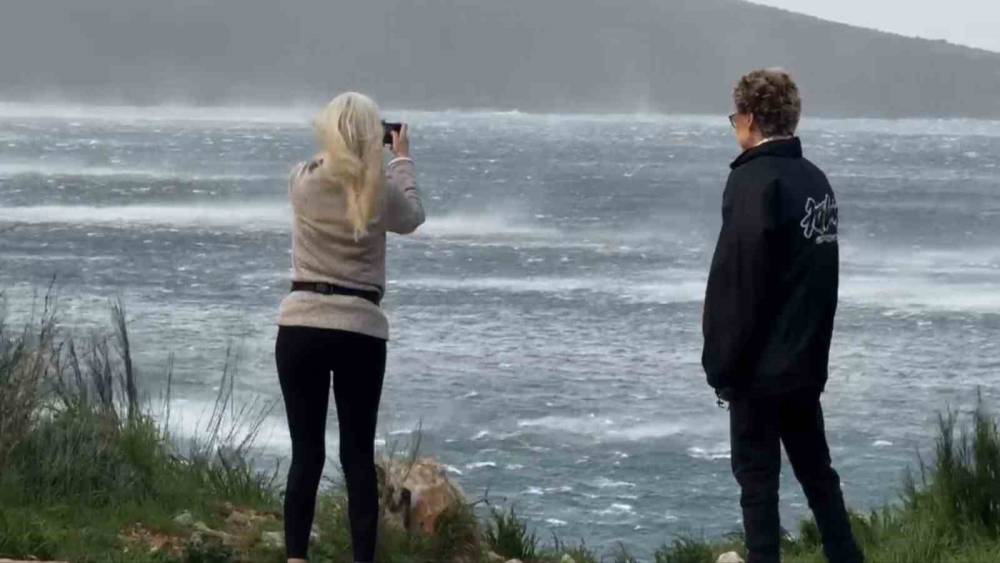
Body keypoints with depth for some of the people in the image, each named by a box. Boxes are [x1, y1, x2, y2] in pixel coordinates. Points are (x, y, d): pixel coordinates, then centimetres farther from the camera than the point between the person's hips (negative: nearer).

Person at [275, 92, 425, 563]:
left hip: (301, 326, 1)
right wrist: (402, 159, 31)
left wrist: (337, 145, 35)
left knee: (306, 451, 4)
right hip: (361, 331, -1)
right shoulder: (381, 191, -5)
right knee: (358, 454, 5)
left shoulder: (302, 181, -4)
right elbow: (412, 217, 18)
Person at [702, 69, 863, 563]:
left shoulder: (755, 181, -16)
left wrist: (723, 364, -13)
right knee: (816, 470, 16)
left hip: (761, 367, -8)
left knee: (757, 476, -2)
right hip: (807, 361, 8)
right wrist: (813, 347, 19)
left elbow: (738, 282, -18)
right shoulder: (816, 180, 9)